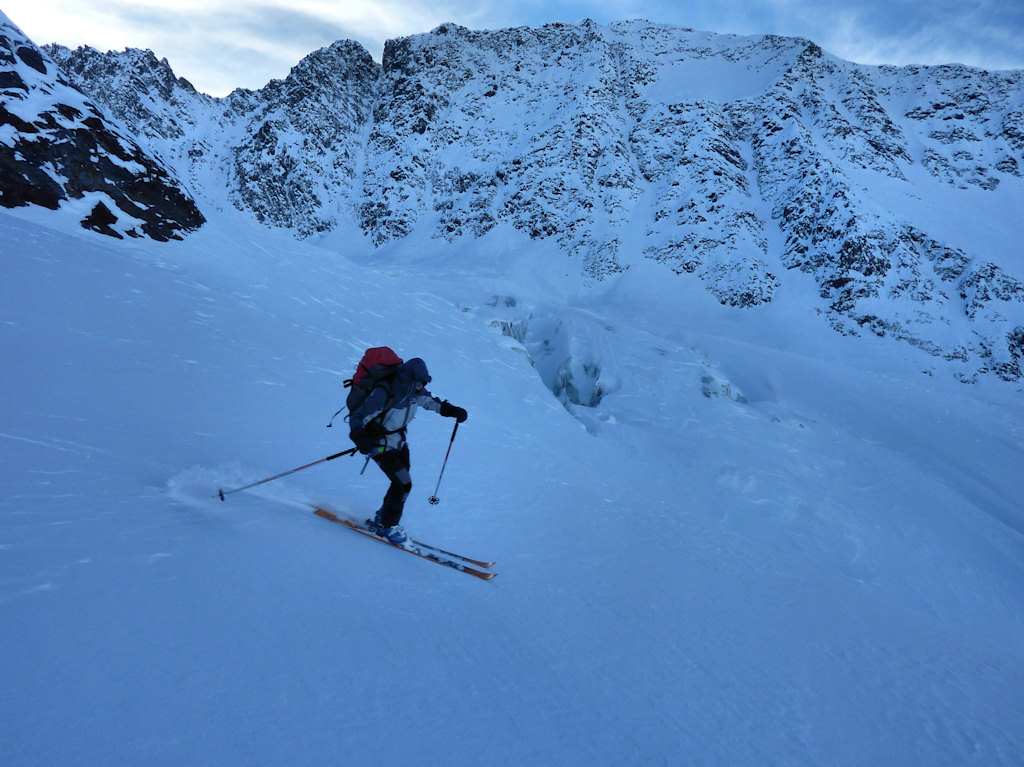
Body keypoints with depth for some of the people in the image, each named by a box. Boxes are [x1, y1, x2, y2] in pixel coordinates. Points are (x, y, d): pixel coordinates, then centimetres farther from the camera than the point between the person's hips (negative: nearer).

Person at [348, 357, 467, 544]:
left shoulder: (413, 391, -8)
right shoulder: (384, 394, -29)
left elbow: (430, 401, 11)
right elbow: (357, 416, -24)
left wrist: (452, 410, -3)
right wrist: (359, 437, -42)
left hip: (399, 442, 7)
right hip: (380, 445, -7)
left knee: (402, 483, 10)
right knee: (403, 484, -13)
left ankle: (380, 520, 31)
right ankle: (388, 526, 9)